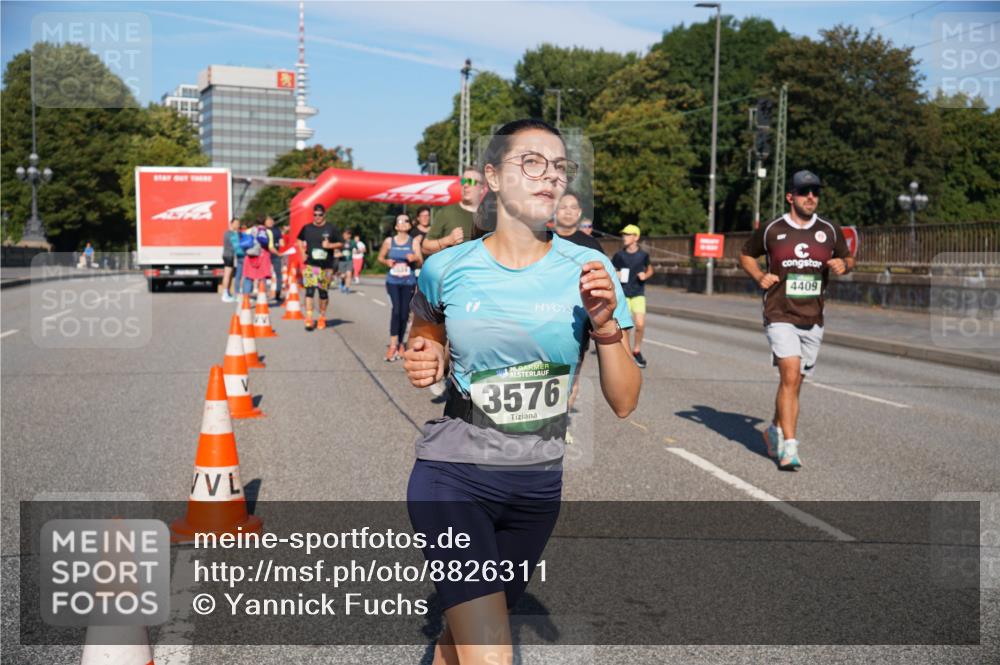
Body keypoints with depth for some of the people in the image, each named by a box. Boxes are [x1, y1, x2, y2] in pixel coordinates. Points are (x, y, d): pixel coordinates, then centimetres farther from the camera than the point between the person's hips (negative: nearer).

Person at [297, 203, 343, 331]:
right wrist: (303, 252, 7)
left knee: (323, 292, 7)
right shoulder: (307, 228, 7)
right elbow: (300, 241, 23)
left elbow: (341, 244, 4)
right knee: (309, 290, -10)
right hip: (310, 265, 1)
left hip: (326, 266, -1)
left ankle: (322, 317, 24)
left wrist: (330, 245, -13)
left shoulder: (331, 229, 0)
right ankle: (309, 318, -11)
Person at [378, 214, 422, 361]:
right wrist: (387, 262, -5)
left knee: (404, 313, 3)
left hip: (408, 282, 1)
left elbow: (420, 262, -1)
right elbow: (380, 257, 17)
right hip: (393, 281, -1)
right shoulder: (389, 241, 5)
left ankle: (400, 343, 22)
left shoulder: (414, 242, 3)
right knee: (396, 309, -20)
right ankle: (393, 344, -21)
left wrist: (415, 258, -23)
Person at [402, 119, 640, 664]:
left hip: (539, 482, 3)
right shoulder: (447, 269, -8)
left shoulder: (587, 270, -6)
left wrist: (606, 325, -20)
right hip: (452, 476, -2)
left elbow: (623, 402, -4)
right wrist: (420, 366, -7)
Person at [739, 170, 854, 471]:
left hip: (813, 321, 4)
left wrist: (843, 265, -4)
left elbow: (849, 259, 20)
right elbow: (746, 255, 14)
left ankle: (775, 431, 35)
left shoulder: (830, 231, 6)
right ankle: (789, 447, -19)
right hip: (780, 317, -4)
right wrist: (760, 277, -4)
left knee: (794, 383, 11)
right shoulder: (771, 230, 0)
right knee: (790, 376, -20)